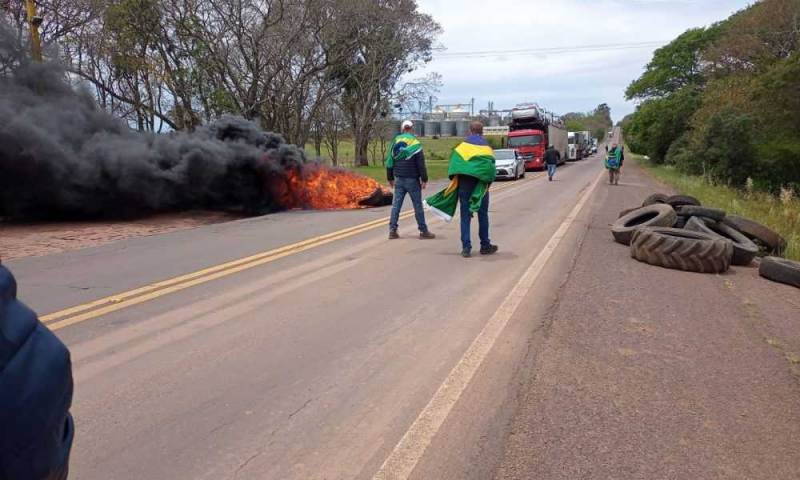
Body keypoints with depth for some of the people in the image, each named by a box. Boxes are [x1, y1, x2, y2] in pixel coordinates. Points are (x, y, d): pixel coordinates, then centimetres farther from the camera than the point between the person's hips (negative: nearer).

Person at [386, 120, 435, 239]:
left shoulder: (395, 142, 7)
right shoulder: (415, 143, -7)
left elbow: (389, 161, 11)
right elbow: (421, 164, -10)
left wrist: (390, 178, 18)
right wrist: (424, 179, -6)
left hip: (399, 179, 4)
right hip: (412, 179, -4)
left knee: (396, 204, 5)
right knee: (418, 205, 3)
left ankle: (392, 230, 0)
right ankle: (423, 231, 8)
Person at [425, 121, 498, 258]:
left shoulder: (462, 146, 1)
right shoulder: (487, 148, 1)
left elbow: (453, 168, -7)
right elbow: (491, 170, -7)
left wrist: (455, 182, 4)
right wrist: (487, 183, 4)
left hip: (464, 185, 0)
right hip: (480, 186, 0)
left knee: (465, 216, 5)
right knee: (483, 216, 11)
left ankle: (466, 248, -1)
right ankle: (485, 246, 19)